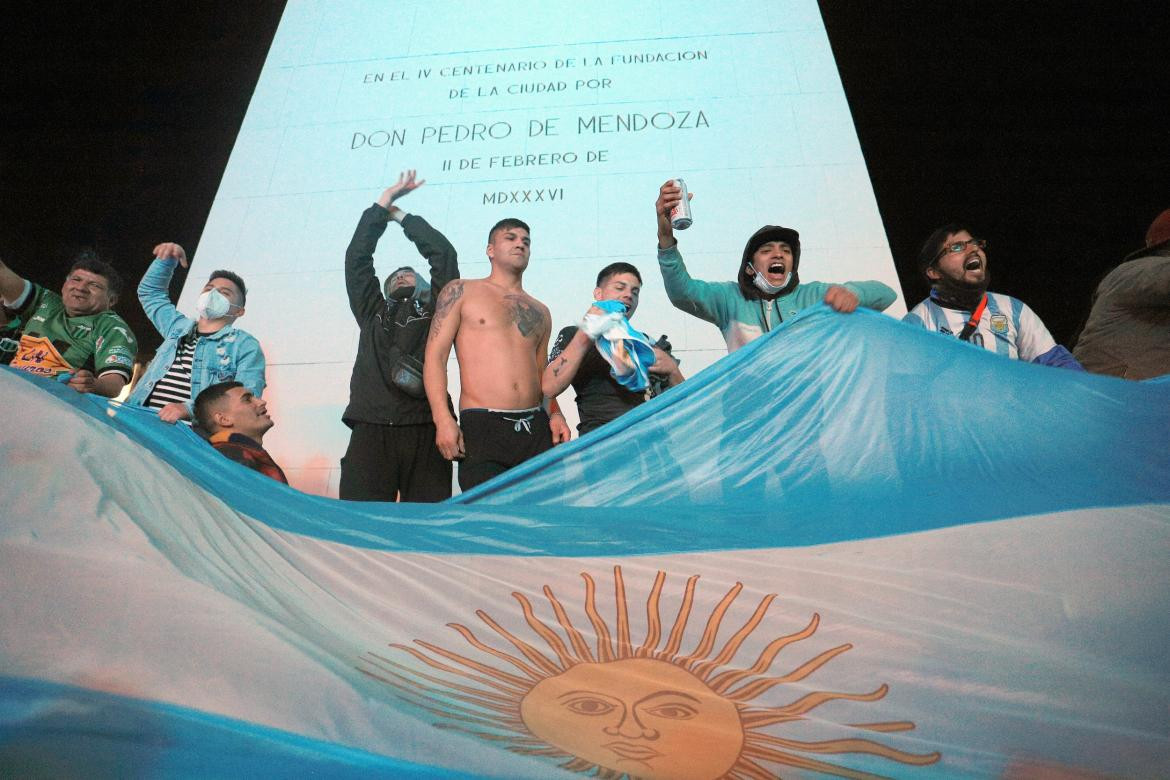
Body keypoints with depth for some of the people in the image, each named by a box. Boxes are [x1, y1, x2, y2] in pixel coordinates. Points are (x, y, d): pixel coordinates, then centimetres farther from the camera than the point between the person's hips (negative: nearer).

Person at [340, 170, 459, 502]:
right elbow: (357, 257, 21)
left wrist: (401, 215, 26)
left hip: (425, 433, -1)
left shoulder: (435, 311, 21)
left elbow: (443, 253, 14)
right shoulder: (372, 312, 26)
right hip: (370, 432, 2)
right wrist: (384, 201, 23)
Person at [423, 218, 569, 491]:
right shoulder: (461, 291, 9)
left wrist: (554, 414, 5)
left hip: (537, 428, 4)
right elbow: (435, 356, 0)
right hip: (482, 427, -4)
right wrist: (443, 418, -12)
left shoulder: (540, 312, 21)